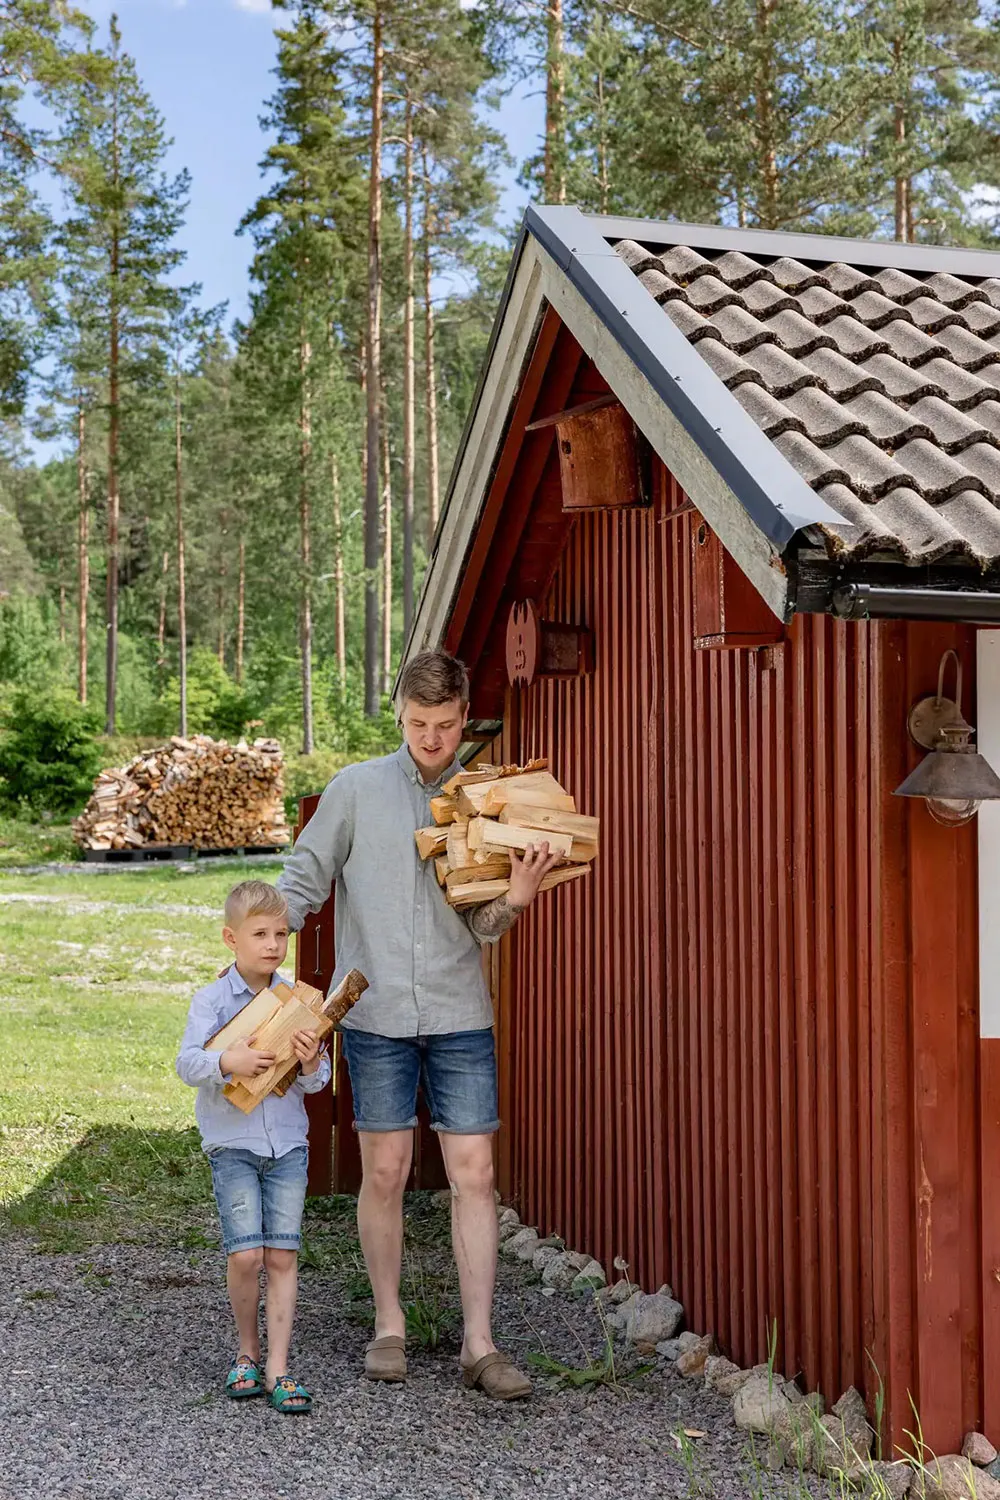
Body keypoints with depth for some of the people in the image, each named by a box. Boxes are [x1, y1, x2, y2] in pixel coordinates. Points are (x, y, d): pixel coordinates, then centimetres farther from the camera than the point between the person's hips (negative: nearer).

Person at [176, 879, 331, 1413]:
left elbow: (316, 1081, 4)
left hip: (287, 1142, 2)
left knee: (283, 1256, -1)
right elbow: (187, 1062, -12)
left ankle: (277, 1369, 7)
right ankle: (247, 1351, 16)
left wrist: (312, 1063, -18)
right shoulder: (212, 999, -3)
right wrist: (227, 1061, -29)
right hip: (232, 1141, -2)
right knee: (245, 1254, -9)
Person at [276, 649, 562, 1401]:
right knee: (385, 1171, 4)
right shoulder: (357, 789, 2)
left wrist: (516, 898, -18)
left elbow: (482, 927, 3)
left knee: (474, 1173, -1)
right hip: (376, 1012, -1)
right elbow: (302, 882, 6)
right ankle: (389, 1325, 21)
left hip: (460, 1013, 1)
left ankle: (479, 1343, 6)